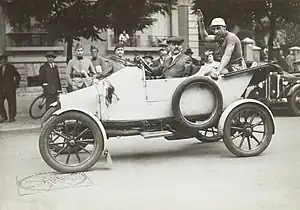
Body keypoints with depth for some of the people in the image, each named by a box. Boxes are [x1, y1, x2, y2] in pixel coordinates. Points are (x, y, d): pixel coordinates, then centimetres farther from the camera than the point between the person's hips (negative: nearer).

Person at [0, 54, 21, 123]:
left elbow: (18, 76, 1)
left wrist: (16, 85, -1)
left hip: (10, 89, -4)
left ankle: (12, 117, 13)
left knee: (11, 103, 1)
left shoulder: (11, 68, -1)